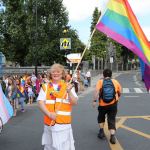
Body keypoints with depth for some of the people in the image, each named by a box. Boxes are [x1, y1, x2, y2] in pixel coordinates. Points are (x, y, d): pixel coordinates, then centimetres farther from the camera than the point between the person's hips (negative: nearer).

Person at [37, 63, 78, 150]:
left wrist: (69, 92, -19)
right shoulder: (45, 87, 7)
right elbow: (40, 102, -1)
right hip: (49, 123, 2)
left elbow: (74, 103, -3)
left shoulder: (68, 86, 4)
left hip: (64, 123, -1)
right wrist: (49, 114, -16)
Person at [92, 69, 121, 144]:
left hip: (102, 105, 0)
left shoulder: (100, 82, -2)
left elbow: (97, 91, -17)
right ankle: (112, 136, -7)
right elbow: (119, 93, 10)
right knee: (112, 120, 5)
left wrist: (94, 100, -18)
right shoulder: (115, 82, 3)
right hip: (113, 104, 0)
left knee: (101, 117, 25)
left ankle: (101, 131, 23)